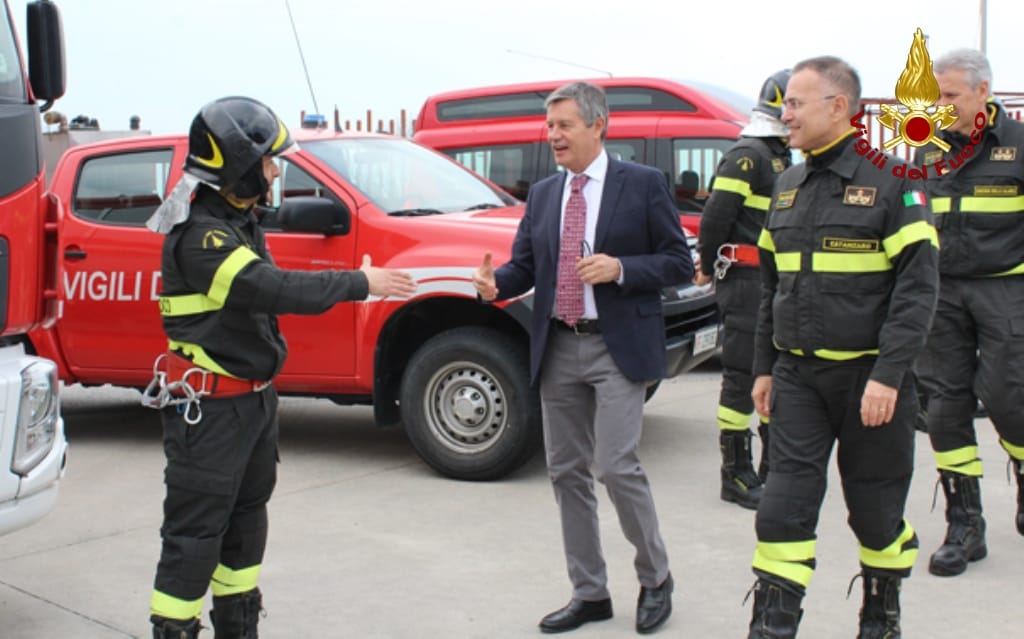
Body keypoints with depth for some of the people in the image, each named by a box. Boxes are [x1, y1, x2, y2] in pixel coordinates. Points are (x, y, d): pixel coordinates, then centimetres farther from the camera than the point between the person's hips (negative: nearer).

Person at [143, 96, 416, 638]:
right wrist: (360, 283, -23)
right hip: (209, 408, -10)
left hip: (254, 397, 10)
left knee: (245, 519, 19)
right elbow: (275, 289, -31)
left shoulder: (239, 222, 11)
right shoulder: (200, 236, -23)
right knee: (195, 532, -4)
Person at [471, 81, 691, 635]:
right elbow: (524, 265, 11)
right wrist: (495, 283, -11)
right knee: (567, 472, 8)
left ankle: (655, 578, 13)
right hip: (558, 349, 6)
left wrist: (620, 269, -18)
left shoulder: (643, 184, -3)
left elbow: (679, 262, -3)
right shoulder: (542, 195, 11)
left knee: (616, 467, -11)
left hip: (618, 346, -5)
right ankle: (589, 594, 21)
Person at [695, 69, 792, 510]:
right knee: (743, 376, -5)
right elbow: (716, 216, -18)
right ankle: (736, 475, 2)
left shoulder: (779, 159, 18)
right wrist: (709, 268, -8)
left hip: (775, 283, 10)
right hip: (746, 280, -10)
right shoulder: (747, 156, -12)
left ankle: (773, 468, 25)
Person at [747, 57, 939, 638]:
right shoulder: (789, 186, 11)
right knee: (784, 509, -2)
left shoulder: (890, 180, -9)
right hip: (799, 376, 5)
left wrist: (888, 376, -20)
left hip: (870, 377, -5)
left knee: (877, 512, 9)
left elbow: (918, 286, -14)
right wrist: (765, 368, 14)